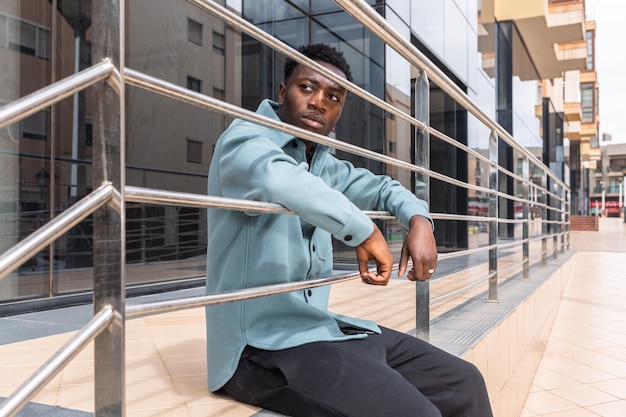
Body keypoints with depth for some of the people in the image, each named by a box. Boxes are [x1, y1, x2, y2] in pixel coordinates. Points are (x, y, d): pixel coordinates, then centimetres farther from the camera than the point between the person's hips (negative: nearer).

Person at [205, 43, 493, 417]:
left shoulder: (324, 166, 14)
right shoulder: (245, 138, -9)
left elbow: (380, 186, 29)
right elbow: (277, 178, -33)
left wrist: (418, 219, 7)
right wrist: (365, 231, -22)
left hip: (319, 327, 9)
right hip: (262, 342, -8)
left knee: (464, 383, 6)